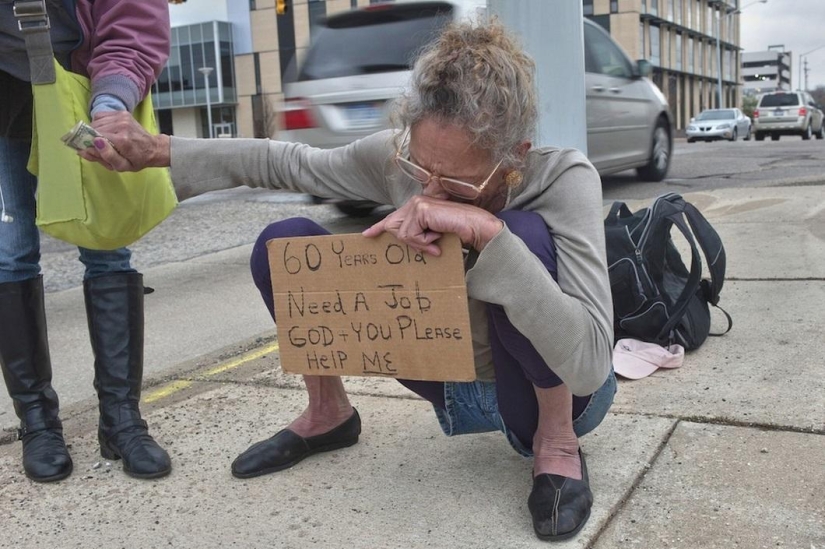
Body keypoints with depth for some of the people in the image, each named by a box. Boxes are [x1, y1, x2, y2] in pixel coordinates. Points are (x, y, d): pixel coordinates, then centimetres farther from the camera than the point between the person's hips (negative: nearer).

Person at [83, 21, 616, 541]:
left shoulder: (564, 179, -30)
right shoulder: (393, 156, -18)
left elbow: (591, 364, -39)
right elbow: (289, 162, 0)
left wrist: (490, 232, -47)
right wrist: (157, 150, -7)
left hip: (556, 394, -4)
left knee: (524, 235, -36)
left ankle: (557, 441, -13)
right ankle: (329, 415, 13)